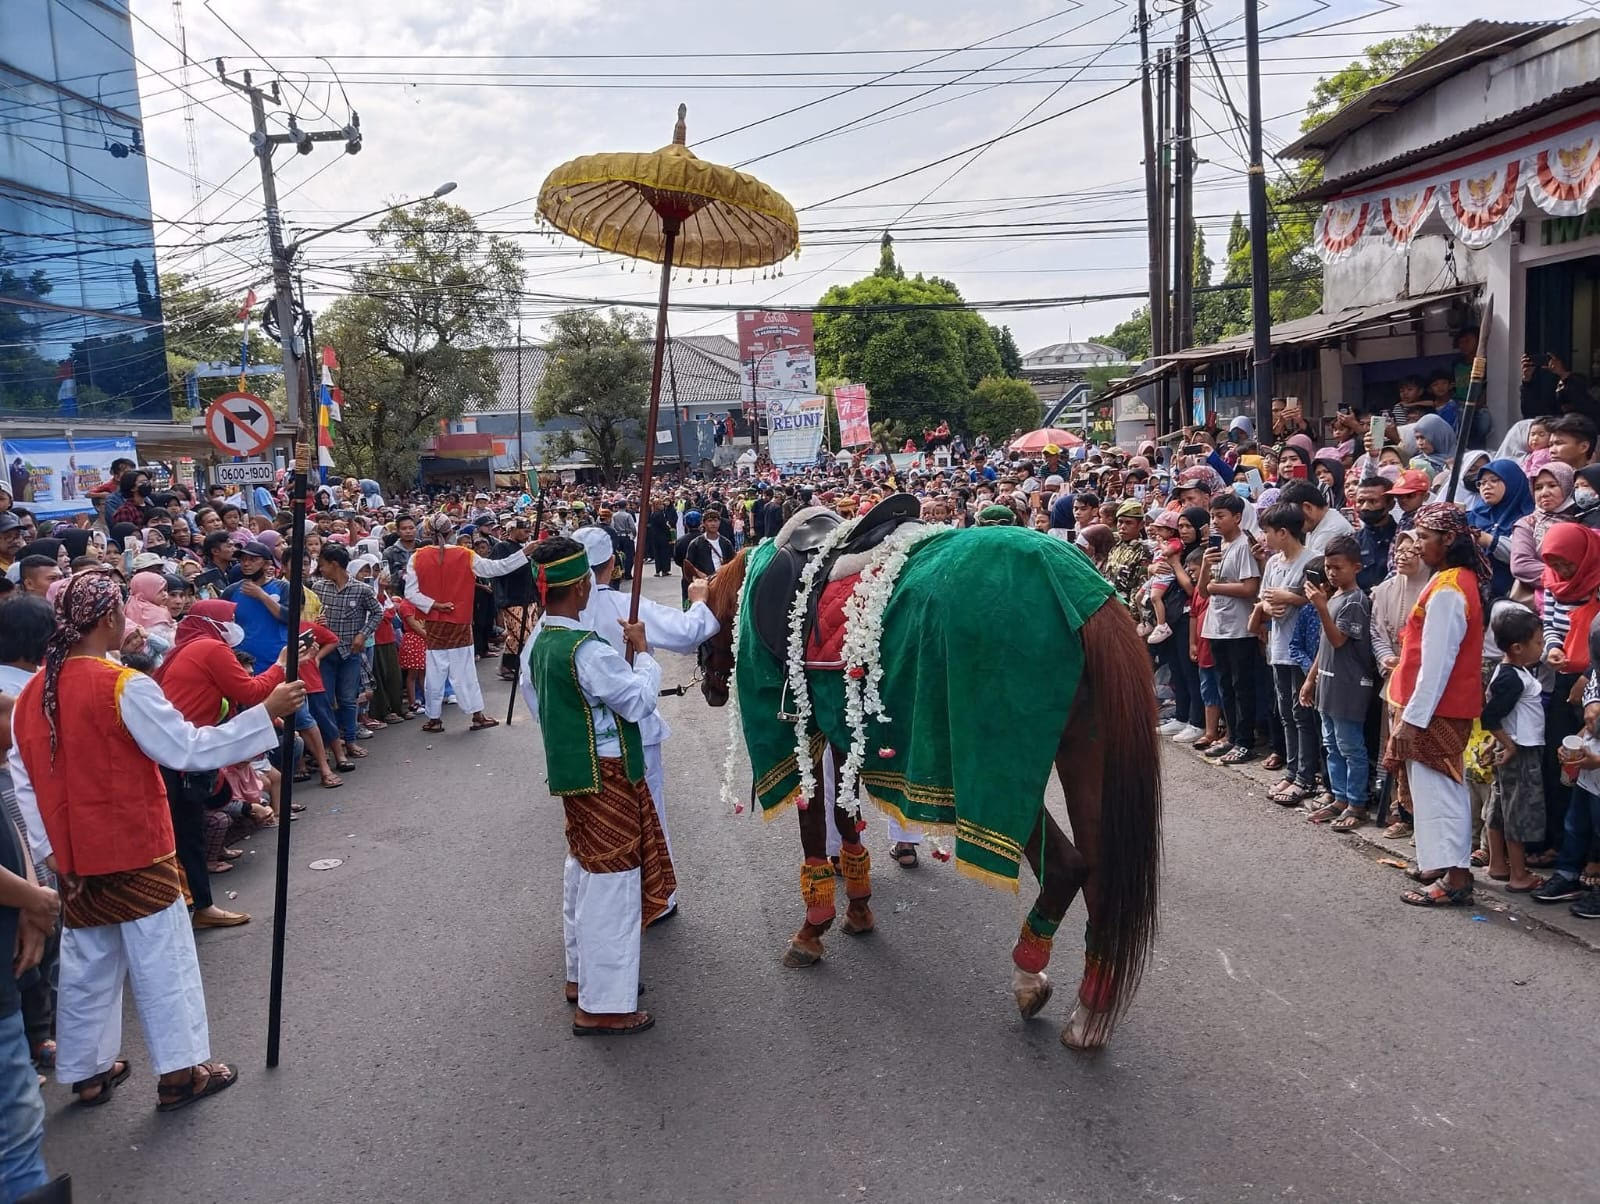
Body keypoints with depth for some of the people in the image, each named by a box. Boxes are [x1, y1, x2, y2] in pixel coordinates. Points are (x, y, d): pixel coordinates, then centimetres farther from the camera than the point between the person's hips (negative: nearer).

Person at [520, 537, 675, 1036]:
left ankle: (581, 975, 35)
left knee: (584, 871, 21)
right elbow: (640, 701, -17)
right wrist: (643, 651, -5)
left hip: (570, 768, 9)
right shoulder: (587, 649, -24)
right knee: (611, 880, -2)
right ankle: (601, 1005, 5)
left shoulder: (537, 643, 4)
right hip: (604, 775, -9)